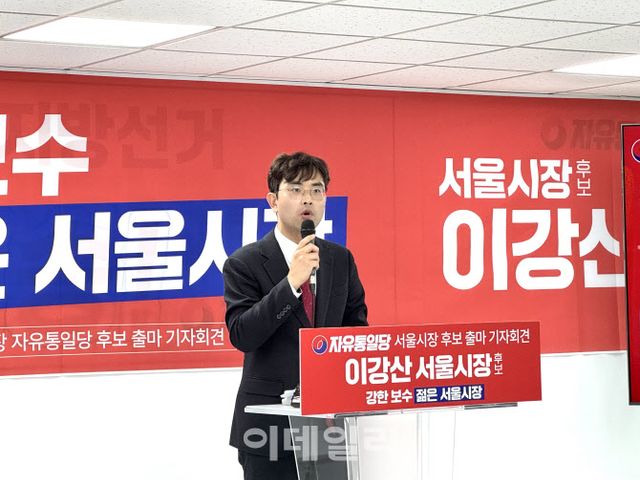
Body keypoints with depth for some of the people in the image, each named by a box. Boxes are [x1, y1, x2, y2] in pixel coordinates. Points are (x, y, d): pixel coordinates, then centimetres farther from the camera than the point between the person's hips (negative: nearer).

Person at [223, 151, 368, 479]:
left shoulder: (341, 259, 10)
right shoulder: (245, 263, -4)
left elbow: (357, 327, 15)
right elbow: (241, 335, -15)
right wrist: (290, 282, -23)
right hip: (271, 423, -4)